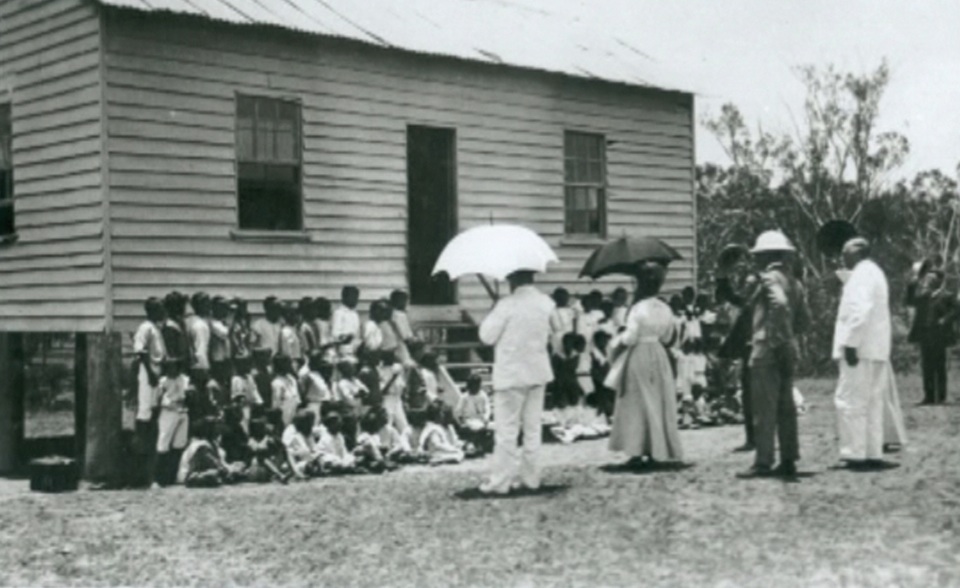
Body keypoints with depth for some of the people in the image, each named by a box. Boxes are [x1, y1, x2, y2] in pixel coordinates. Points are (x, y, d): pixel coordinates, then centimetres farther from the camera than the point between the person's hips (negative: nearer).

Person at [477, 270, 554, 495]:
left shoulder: (508, 304, -17)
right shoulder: (546, 303, 2)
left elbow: (487, 335, -11)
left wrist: (492, 313, 2)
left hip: (511, 373, -6)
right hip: (538, 371, 6)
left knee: (507, 429, -1)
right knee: (532, 427, 12)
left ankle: (501, 481, 2)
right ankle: (530, 476, 18)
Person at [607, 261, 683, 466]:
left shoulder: (638, 309, -16)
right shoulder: (665, 309, 2)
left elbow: (629, 337, -15)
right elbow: (668, 337, 9)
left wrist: (616, 341, 2)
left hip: (638, 357, -5)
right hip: (658, 356, 6)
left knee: (636, 404, 0)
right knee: (658, 403, 11)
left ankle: (636, 451, -3)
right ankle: (655, 451, 13)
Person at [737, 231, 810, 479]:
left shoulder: (770, 277, -11)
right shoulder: (793, 281, 16)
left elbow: (780, 304, -29)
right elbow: (804, 319, 16)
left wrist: (776, 336, -23)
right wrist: (788, 335, 14)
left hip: (767, 350, -9)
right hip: (787, 350, 9)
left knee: (764, 408, -6)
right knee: (785, 407, 11)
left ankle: (763, 462, -5)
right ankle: (788, 461, 14)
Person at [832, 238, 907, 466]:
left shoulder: (862, 274, -11)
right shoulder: (875, 272, 21)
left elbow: (860, 311, -23)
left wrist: (850, 343, -23)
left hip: (859, 350, -10)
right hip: (877, 349, 10)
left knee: (849, 401, -7)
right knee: (872, 402, 11)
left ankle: (855, 453, -7)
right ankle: (873, 453, 13)